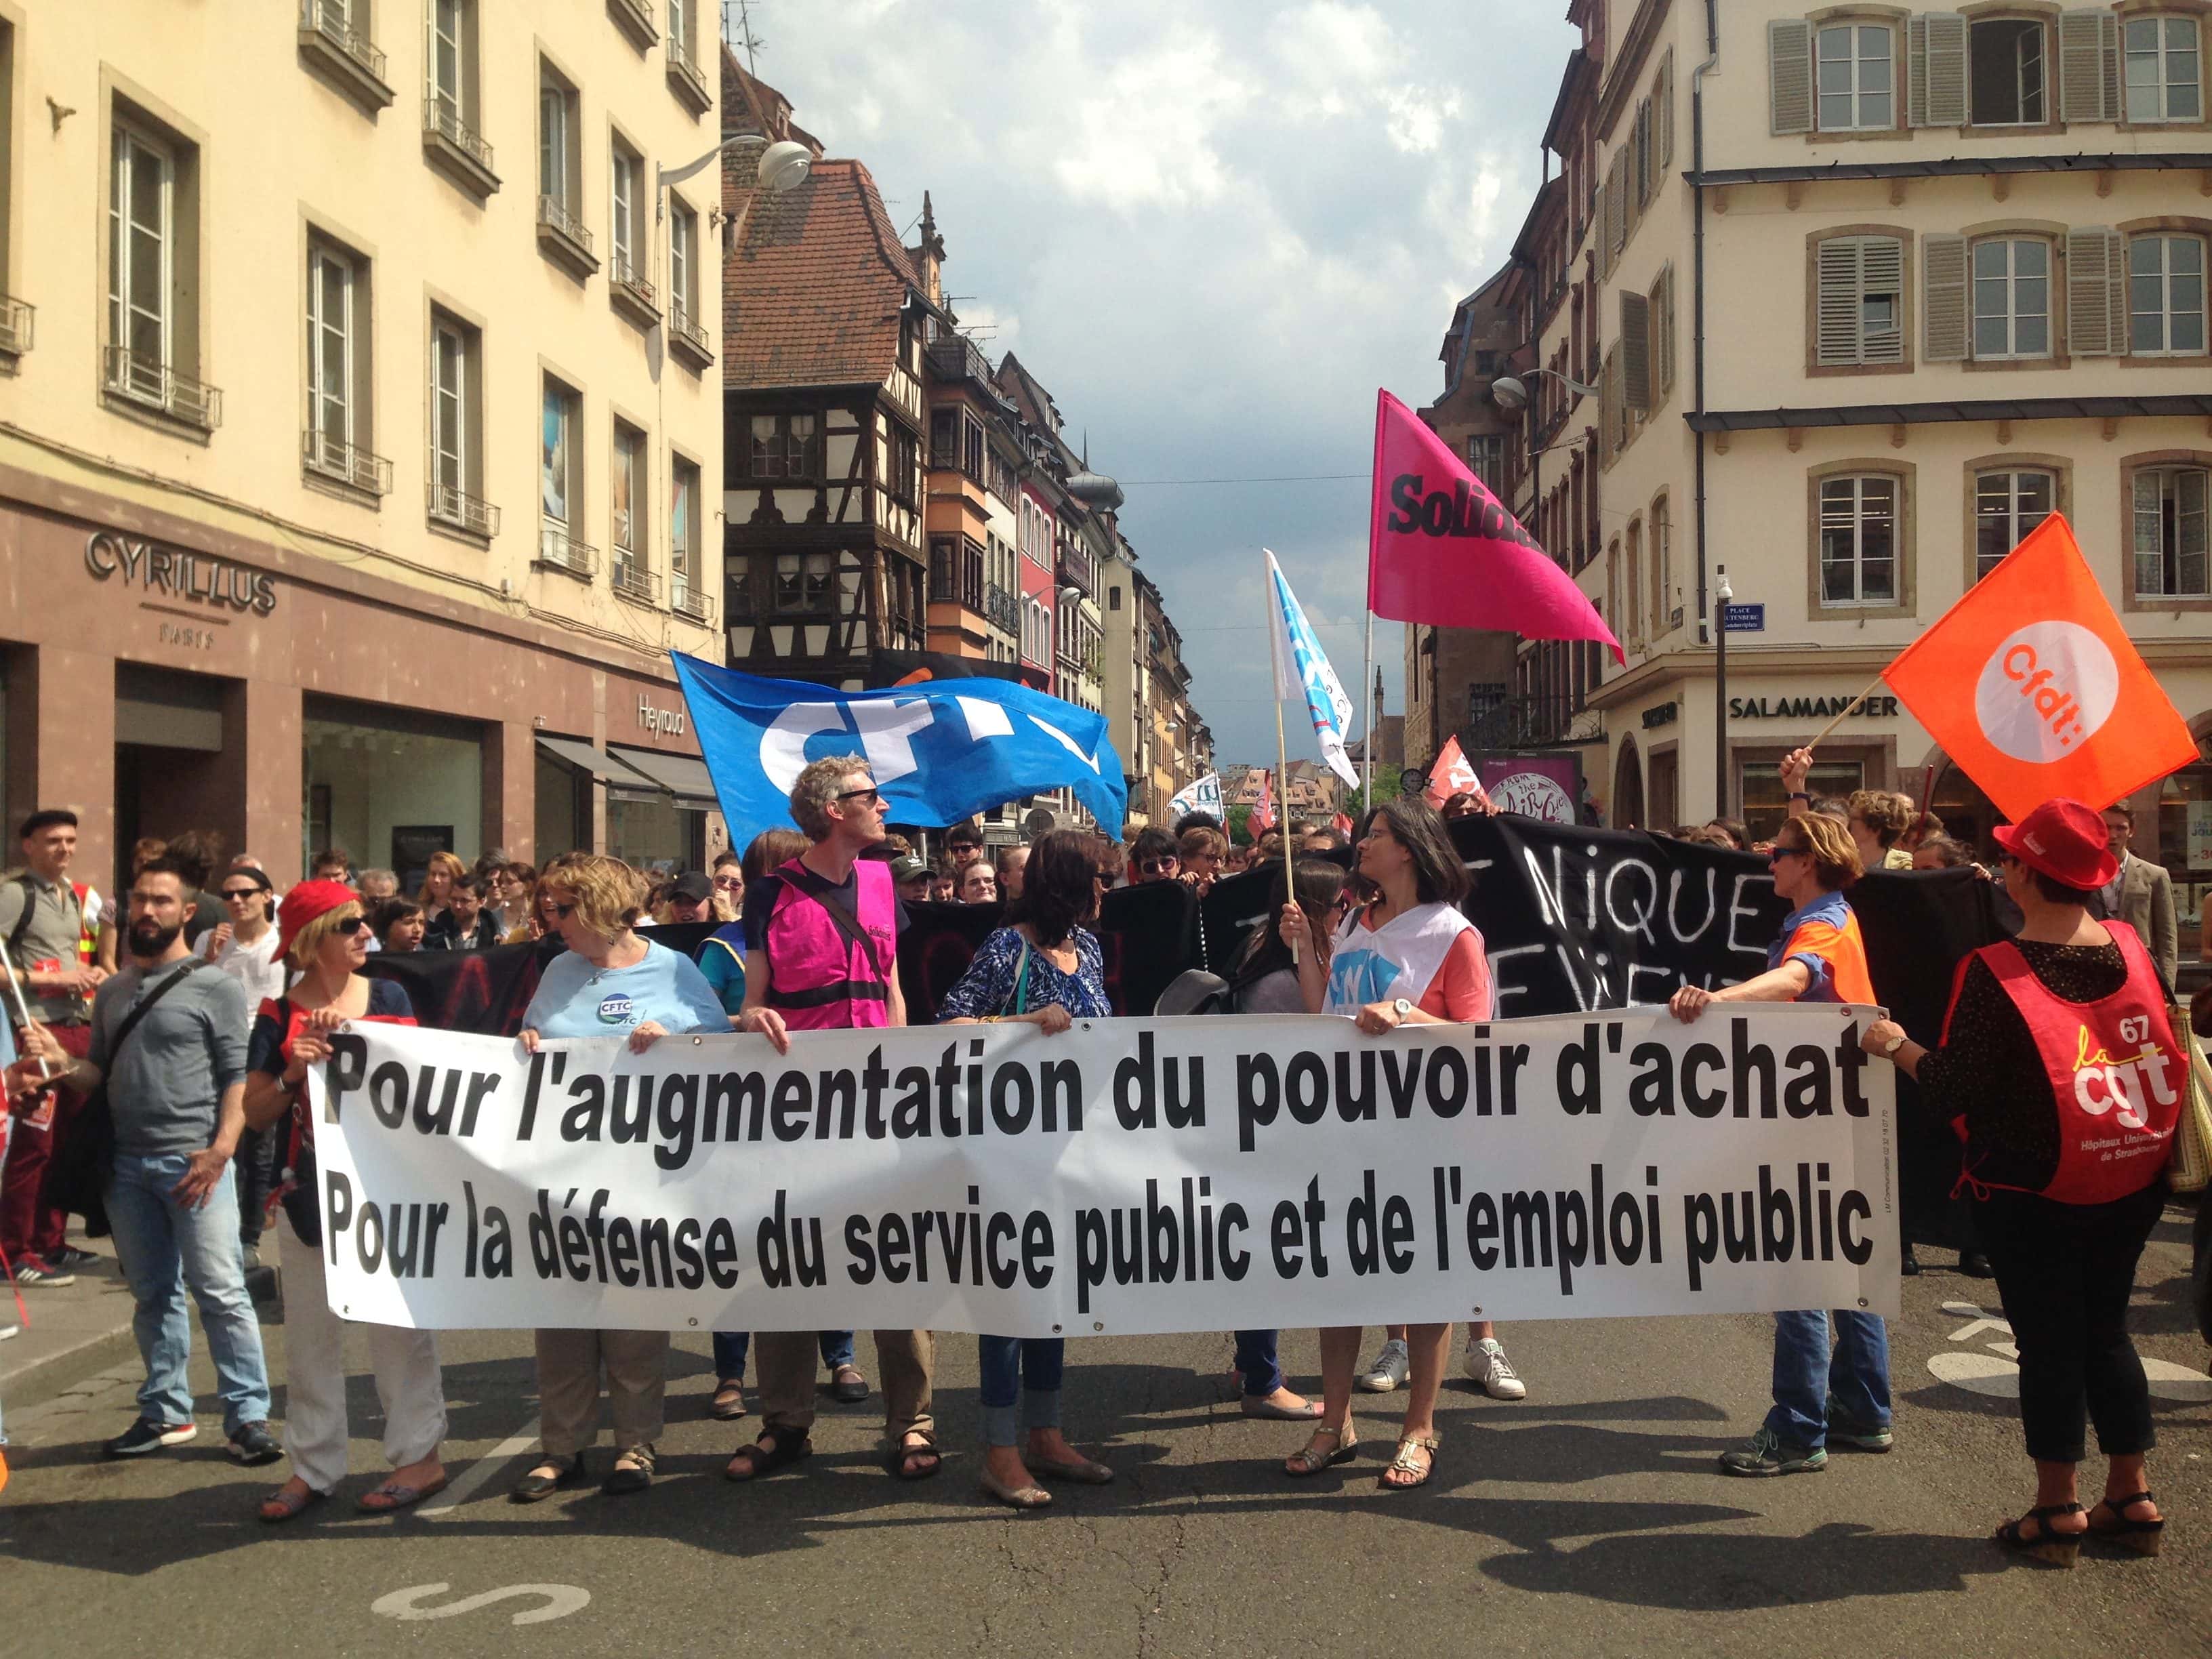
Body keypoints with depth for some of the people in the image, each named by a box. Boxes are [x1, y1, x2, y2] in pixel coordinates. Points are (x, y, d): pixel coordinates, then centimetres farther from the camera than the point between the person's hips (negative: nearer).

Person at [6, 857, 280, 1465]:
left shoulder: (215, 987, -3)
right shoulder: (111, 992, 14)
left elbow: (238, 1077, -8)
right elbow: (100, 1074, 18)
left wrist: (222, 1149, -19)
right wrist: (60, 1060, -4)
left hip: (194, 1162, -6)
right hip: (126, 1163, 6)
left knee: (221, 1293, -6)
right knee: (153, 1295, 13)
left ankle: (248, 1416, -1)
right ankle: (165, 1412, 22)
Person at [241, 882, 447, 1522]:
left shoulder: (387, 998, 2)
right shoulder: (278, 1014, 0)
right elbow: (255, 1113, -1)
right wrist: (291, 1075, -19)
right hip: (309, 1191, 1)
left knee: (398, 1324, 3)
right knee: (310, 1331, 9)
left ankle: (420, 1455, 11)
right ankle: (313, 1464, 18)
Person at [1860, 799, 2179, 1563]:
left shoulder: (1994, 974, -19)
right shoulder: (2132, 949, -3)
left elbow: (1952, 1093, -18)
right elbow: (2163, 1049, 9)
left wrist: (1897, 1045, -2)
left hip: (2033, 1192, -5)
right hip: (2132, 1186, 5)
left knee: (2047, 1341, 6)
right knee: (2106, 1329, 17)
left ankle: (2058, 1509, 14)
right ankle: (2132, 1497, 23)